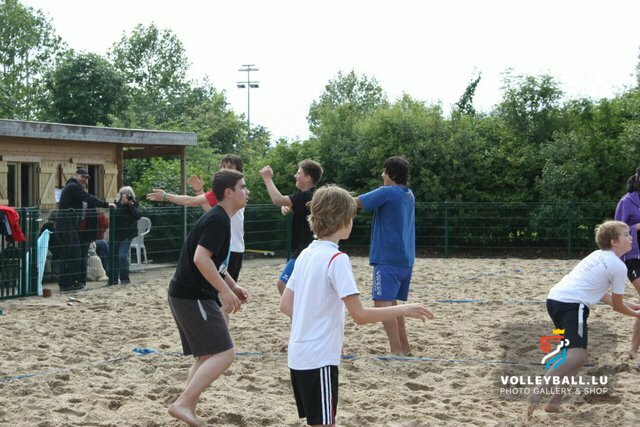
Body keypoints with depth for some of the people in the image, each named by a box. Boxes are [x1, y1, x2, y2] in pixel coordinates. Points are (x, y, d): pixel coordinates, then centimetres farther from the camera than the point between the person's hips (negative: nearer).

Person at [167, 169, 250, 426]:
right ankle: (182, 404, -15)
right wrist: (225, 291, -24)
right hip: (193, 296, -10)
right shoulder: (219, 221, -15)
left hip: (187, 295, 10)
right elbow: (200, 258, -26)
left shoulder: (217, 218, 17)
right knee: (224, 354, -11)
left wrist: (233, 285, 25)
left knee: (207, 356, 14)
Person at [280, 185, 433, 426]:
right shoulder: (337, 259, -16)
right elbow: (360, 315, -18)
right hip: (319, 359, -8)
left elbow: (285, 305, 13)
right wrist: (403, 310, -10)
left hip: (299, 356, 8)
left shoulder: (307, 254, 9)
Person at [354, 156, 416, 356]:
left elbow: (354, 203, -6)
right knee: (391, 303, 18)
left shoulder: (387, 192, -10)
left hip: (388, 259, -9)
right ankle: (404, 347, 20)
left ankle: (396, 351, -19)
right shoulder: (409, 195, 14)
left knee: (382, 302, -12)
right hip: (405, 259, 9)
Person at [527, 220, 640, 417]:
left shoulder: (598, 255, 24)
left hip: (555, 298, 9)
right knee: (577, 355, -19)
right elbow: (617, 306, 10)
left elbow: (602, 295, 35)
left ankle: (555, 401, 12)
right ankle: (539, 390, -32)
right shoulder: (619, 266, -1)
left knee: (578, 355, 18)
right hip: (572, 304, -9)